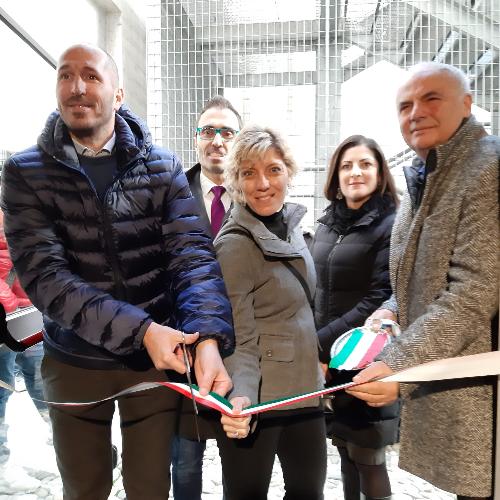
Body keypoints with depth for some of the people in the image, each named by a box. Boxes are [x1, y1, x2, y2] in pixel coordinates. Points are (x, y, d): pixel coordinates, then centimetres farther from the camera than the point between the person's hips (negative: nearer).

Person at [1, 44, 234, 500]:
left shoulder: (162, 167, -4)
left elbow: (192, 255, -14)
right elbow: (43, 274, -17)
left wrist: (209, 339, -31)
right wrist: (139, 329, -27)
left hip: (156, 358, 0)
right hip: (73, 363, 0)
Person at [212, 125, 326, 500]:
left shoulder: (291, 224, 3)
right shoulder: (235, 244, -19)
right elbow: (239, 339, -20)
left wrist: (317, 363, 16)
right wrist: (241, 395, -35)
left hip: (304, 388, 8)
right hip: (257, 399, -7)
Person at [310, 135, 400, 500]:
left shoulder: (390, 226, -10)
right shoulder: (327, 224, 10)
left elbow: (381, 300, -16)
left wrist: (321, 343, -16)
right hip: (327, 359, 6)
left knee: (367, 461, 5)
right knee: (346, 453, 16)